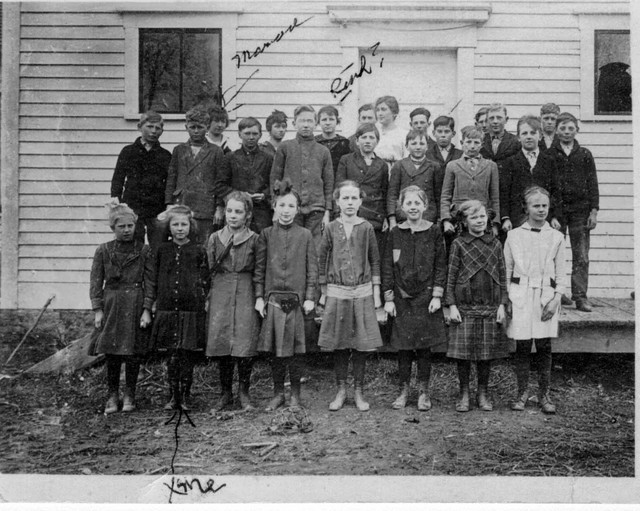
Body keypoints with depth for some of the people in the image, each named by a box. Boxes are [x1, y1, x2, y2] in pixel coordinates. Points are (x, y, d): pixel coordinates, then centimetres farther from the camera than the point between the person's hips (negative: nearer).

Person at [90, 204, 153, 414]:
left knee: (133, 353, 3)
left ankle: (130, 395, 18)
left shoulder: (144, 251, 0)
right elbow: (96, 282, 4)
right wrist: (97, 309, -2)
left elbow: (150, 282, 0)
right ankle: (112, 395, 18)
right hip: (111, 306, 1)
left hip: (136, 306, -1)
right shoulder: (103, 251, 3)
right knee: (111, 353, 3)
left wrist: (147, 309, -7)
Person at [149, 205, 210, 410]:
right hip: (167, 309, 2)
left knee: (188, 355, 3)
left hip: (192, 310, -2)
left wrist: (204, 300, -3)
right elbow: (155, 279, 13)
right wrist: (154, 301, 8)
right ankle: (173, 396, 16)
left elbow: (206, 280, 5)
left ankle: (185, 396, 16)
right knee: (172, 355, 4)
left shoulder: (199, 251, 2)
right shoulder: (163, 250, 8)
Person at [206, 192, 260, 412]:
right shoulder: (215, 238, 8)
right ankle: (225, 393, 18)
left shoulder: (254, 239, 2)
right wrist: (206, 297, 4)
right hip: (219, 295, 2)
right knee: (220, 343, 2)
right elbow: (208, 269, 10)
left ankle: (243, 392, 13)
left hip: (246, 295, -2)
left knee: (245, 343, -5)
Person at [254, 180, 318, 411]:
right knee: (274, 349, 6)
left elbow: (312, 268, 3)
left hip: (297, 298, -1)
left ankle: (295, 394, 17)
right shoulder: (266, 234, 6)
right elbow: (259, 268, 7)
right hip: (273, 298, 1)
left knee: (295, 348, 3)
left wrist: (310, 297, -2)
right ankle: (278, 393, 20)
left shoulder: (305, 235, 3)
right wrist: (259, 296, 2)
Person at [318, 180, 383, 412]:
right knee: (338, 344, 5)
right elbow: (323, 261, 7)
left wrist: (376, 293, 1)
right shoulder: (331, 228, 2)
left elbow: (375, 262, 4)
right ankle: (341, 390, 19)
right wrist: (323, 292, 5)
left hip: (363, 292, 0)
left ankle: (359, 392, 16)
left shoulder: (366, 228, 1)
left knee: (361, 344, 3)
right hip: (336, 292, 1)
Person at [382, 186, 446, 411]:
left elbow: (441, 266, 1)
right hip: (402, 297, 1)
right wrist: (388, 298, 0)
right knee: (403, 346, 5)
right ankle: (404, 391, 18)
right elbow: (387, 267, 4)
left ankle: (424, 392, 17)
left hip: (426, 297, -1)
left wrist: (437, 295, -5)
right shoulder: (395, 233, 3)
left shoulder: (434, 231, 0)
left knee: (424, 346, 4)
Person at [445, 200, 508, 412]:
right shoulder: (458, 244, 0)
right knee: (463, 353, 2)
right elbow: (451, 276, -1)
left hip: (490, 307, 2)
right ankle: (464, 394, 17)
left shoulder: (495, 244, 7)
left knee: (487, 352, 8)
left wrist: (502, 304, 2)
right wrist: (452, 305, -6)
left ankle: (483, 393, 23)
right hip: (464, 307, -2)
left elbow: (502, 276, 8)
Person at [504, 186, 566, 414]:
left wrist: (556, 299, -4)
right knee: (522, 346, 1)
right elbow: (506, 270, 8)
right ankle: (522, 392, 15)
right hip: (520, 295, 0)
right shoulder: (513, 236, 6)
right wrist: (506, 299, 1)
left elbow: (561, 274, 8)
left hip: (546, 295, 0)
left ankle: (544, 394, 14)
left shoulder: (556, 237, 8)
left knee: (544, 347, 1)